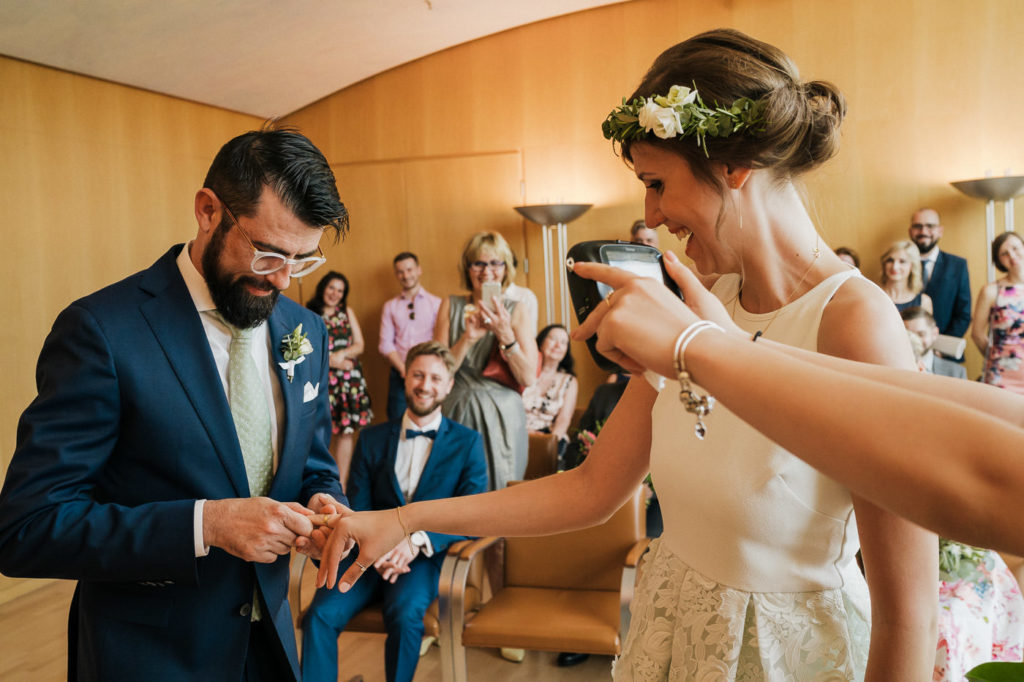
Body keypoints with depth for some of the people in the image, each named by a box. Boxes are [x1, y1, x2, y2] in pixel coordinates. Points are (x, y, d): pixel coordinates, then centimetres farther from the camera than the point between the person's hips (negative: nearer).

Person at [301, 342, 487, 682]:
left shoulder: (468, 443, 8)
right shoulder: (371, 439, 14)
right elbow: (356, 509, 8)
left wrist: (418, 540, -19)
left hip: (427, 556, -2)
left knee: (405, 614, -32)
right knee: (321, 614, -25)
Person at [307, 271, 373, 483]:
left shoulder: (347, 312, 14)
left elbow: (359, 345, 10)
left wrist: (342, 354, -8)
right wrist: (331, 360, -11)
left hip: (349, 379, 3)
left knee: (346, 431, 3)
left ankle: (341, 483, 10)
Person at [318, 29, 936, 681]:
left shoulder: (855, 320, -25)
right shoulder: (694, 310, -5)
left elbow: (908, 613, -22)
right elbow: (593, 490, -2)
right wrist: (406, 518, -3)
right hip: (672, 628, 6)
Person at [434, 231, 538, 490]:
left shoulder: (515, 312, 1)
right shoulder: (451, 306, 3)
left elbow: (528, 378, -7)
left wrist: (505, 334, -17)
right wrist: (468, 338, -17)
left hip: (502, 415, 0)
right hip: (458, 413, 1)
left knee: (500, 487, 5)